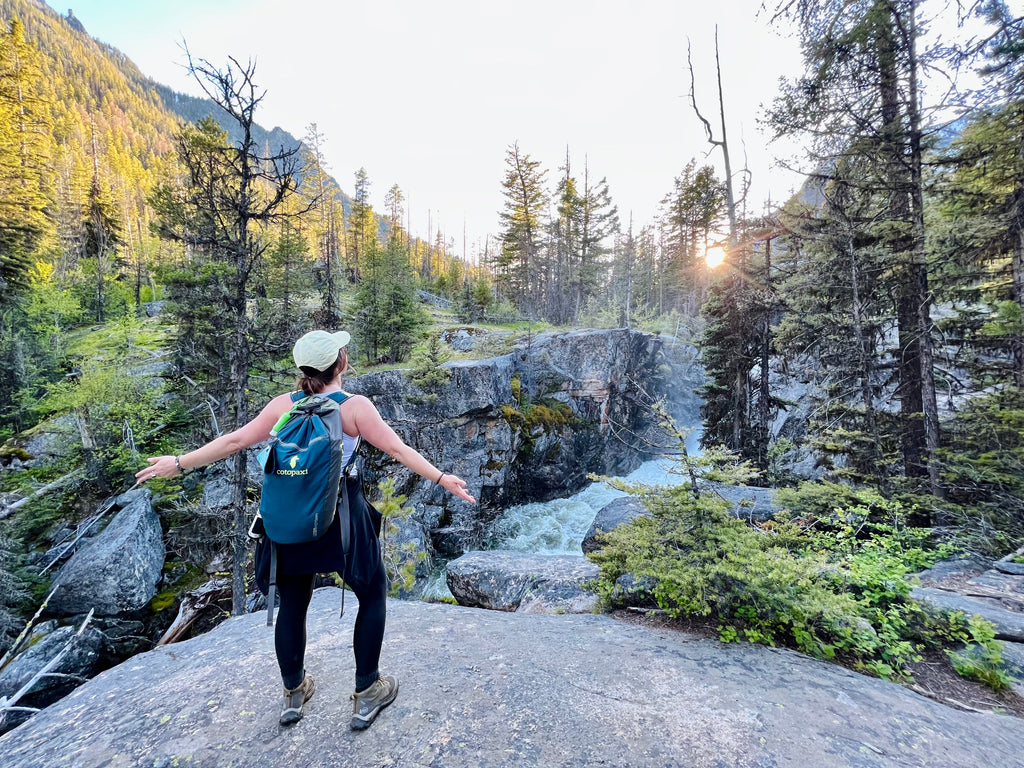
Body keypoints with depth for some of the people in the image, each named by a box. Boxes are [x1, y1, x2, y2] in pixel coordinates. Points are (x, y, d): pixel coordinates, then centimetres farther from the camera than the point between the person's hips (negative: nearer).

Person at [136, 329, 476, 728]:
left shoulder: (284, 404, -1)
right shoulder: (355, 406, -12)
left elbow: (235, 440, 1)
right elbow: (397, 448, -14)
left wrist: (179, 462, 14)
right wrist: (441, 478, -8)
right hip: (342, 515, -4)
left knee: (292, 605, 22)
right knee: (373, 595, 16)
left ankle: (293, 694, 42)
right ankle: (367, 695, 25)